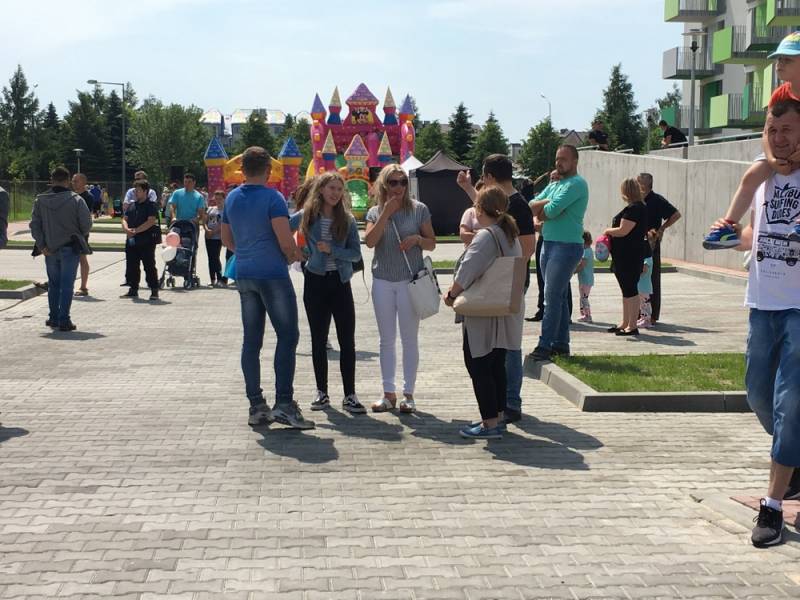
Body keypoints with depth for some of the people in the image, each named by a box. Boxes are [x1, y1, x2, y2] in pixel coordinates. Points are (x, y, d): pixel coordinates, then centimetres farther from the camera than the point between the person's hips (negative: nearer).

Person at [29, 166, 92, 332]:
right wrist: (79, 236, 11)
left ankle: (54, 318, 22)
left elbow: (34, 225, -3)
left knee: (53, 283, 16)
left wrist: (41, 245, -3)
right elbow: (86, 225, -9)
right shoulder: (76, 200, -9)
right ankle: (64, 320, -2)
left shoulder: (40, 200, 1)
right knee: (67, 284, 0)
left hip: (49, 249, 3)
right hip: (70, 248, -3)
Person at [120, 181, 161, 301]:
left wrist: (136, 230, -19)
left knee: (149, 266, -5)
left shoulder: (151, 206, -5)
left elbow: (151, 221, -15)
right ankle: (133, 289, 20)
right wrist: (126, 229, -10)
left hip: (147, 241, -7)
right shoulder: (131, 206, 16)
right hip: (131, 240, 7)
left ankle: (154, 291, -1)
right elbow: (124, 219, 13)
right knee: (131, 266, 10)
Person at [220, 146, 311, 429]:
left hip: (244, 275, 7)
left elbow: (227, 240, 18)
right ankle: (284, 403, -10)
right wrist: (294, 255, 1)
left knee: (251, 340, 7)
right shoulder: (272, 197, -11)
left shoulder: (231, 199, 11)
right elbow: (285, 239, -18)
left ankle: (256, 406, 8)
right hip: (272, 274, -7)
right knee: (287, 335, -3)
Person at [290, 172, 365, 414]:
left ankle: (349, 395, 4)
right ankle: (322, 392, 18)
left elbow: (356, 254, -3)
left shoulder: (347, 220, 0)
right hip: (315, 282, 0)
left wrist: (332, 250, -16)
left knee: (347, 340, -2)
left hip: (340, 283, 0)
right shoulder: (305, 217, -2)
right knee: (318, 340, 8)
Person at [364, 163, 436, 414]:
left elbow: (432, 243, 5)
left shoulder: (419, 209, 0)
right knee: (386, 339, 7)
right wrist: (386, 214, -14)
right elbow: (370, 241, -11)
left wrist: (417, 239, -15)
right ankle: (388, 393, 15)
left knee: (409, 339, 2)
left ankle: (408, 393, 9)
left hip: (410, 280, -2)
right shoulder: (375, 212, 5)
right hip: (382, 281, 2)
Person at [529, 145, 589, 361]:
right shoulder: (554, 185, 19)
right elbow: (532, 207, 11)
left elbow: (551, 210, -20)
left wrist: (541, 210, 1)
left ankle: (545, 345, -12)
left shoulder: (576, 184, -10)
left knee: (552, 297, -12)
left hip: (567, 246, -9)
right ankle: (561, 343, 18)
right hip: (549, 244, 9)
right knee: (559, 296, 12)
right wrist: (547, 202, -8)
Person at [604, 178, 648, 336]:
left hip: (629, 256, -11)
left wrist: (608, 231, -5)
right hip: (625, 256, 11)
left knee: (630, 289, -6)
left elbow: (623, 231, -22)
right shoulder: (638, 207, 14)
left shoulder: (634, 209, -18)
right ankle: (625, 323, 25)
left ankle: (632, 326, -2)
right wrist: (611, 232, 11)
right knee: (627, 289, 16)